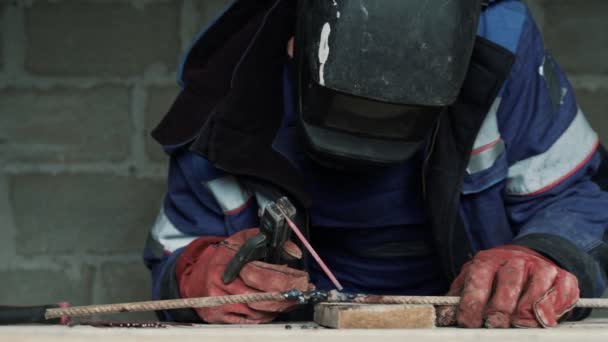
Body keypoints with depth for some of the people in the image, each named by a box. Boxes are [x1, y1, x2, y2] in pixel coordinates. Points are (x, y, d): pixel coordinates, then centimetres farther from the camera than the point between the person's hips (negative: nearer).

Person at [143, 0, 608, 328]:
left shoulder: (500, 43, -17)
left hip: (478, 324, -2)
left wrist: (543, 258, -30)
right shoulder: (229, 112, -16)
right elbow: (172, 263, -2)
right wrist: (199, 275, -27)